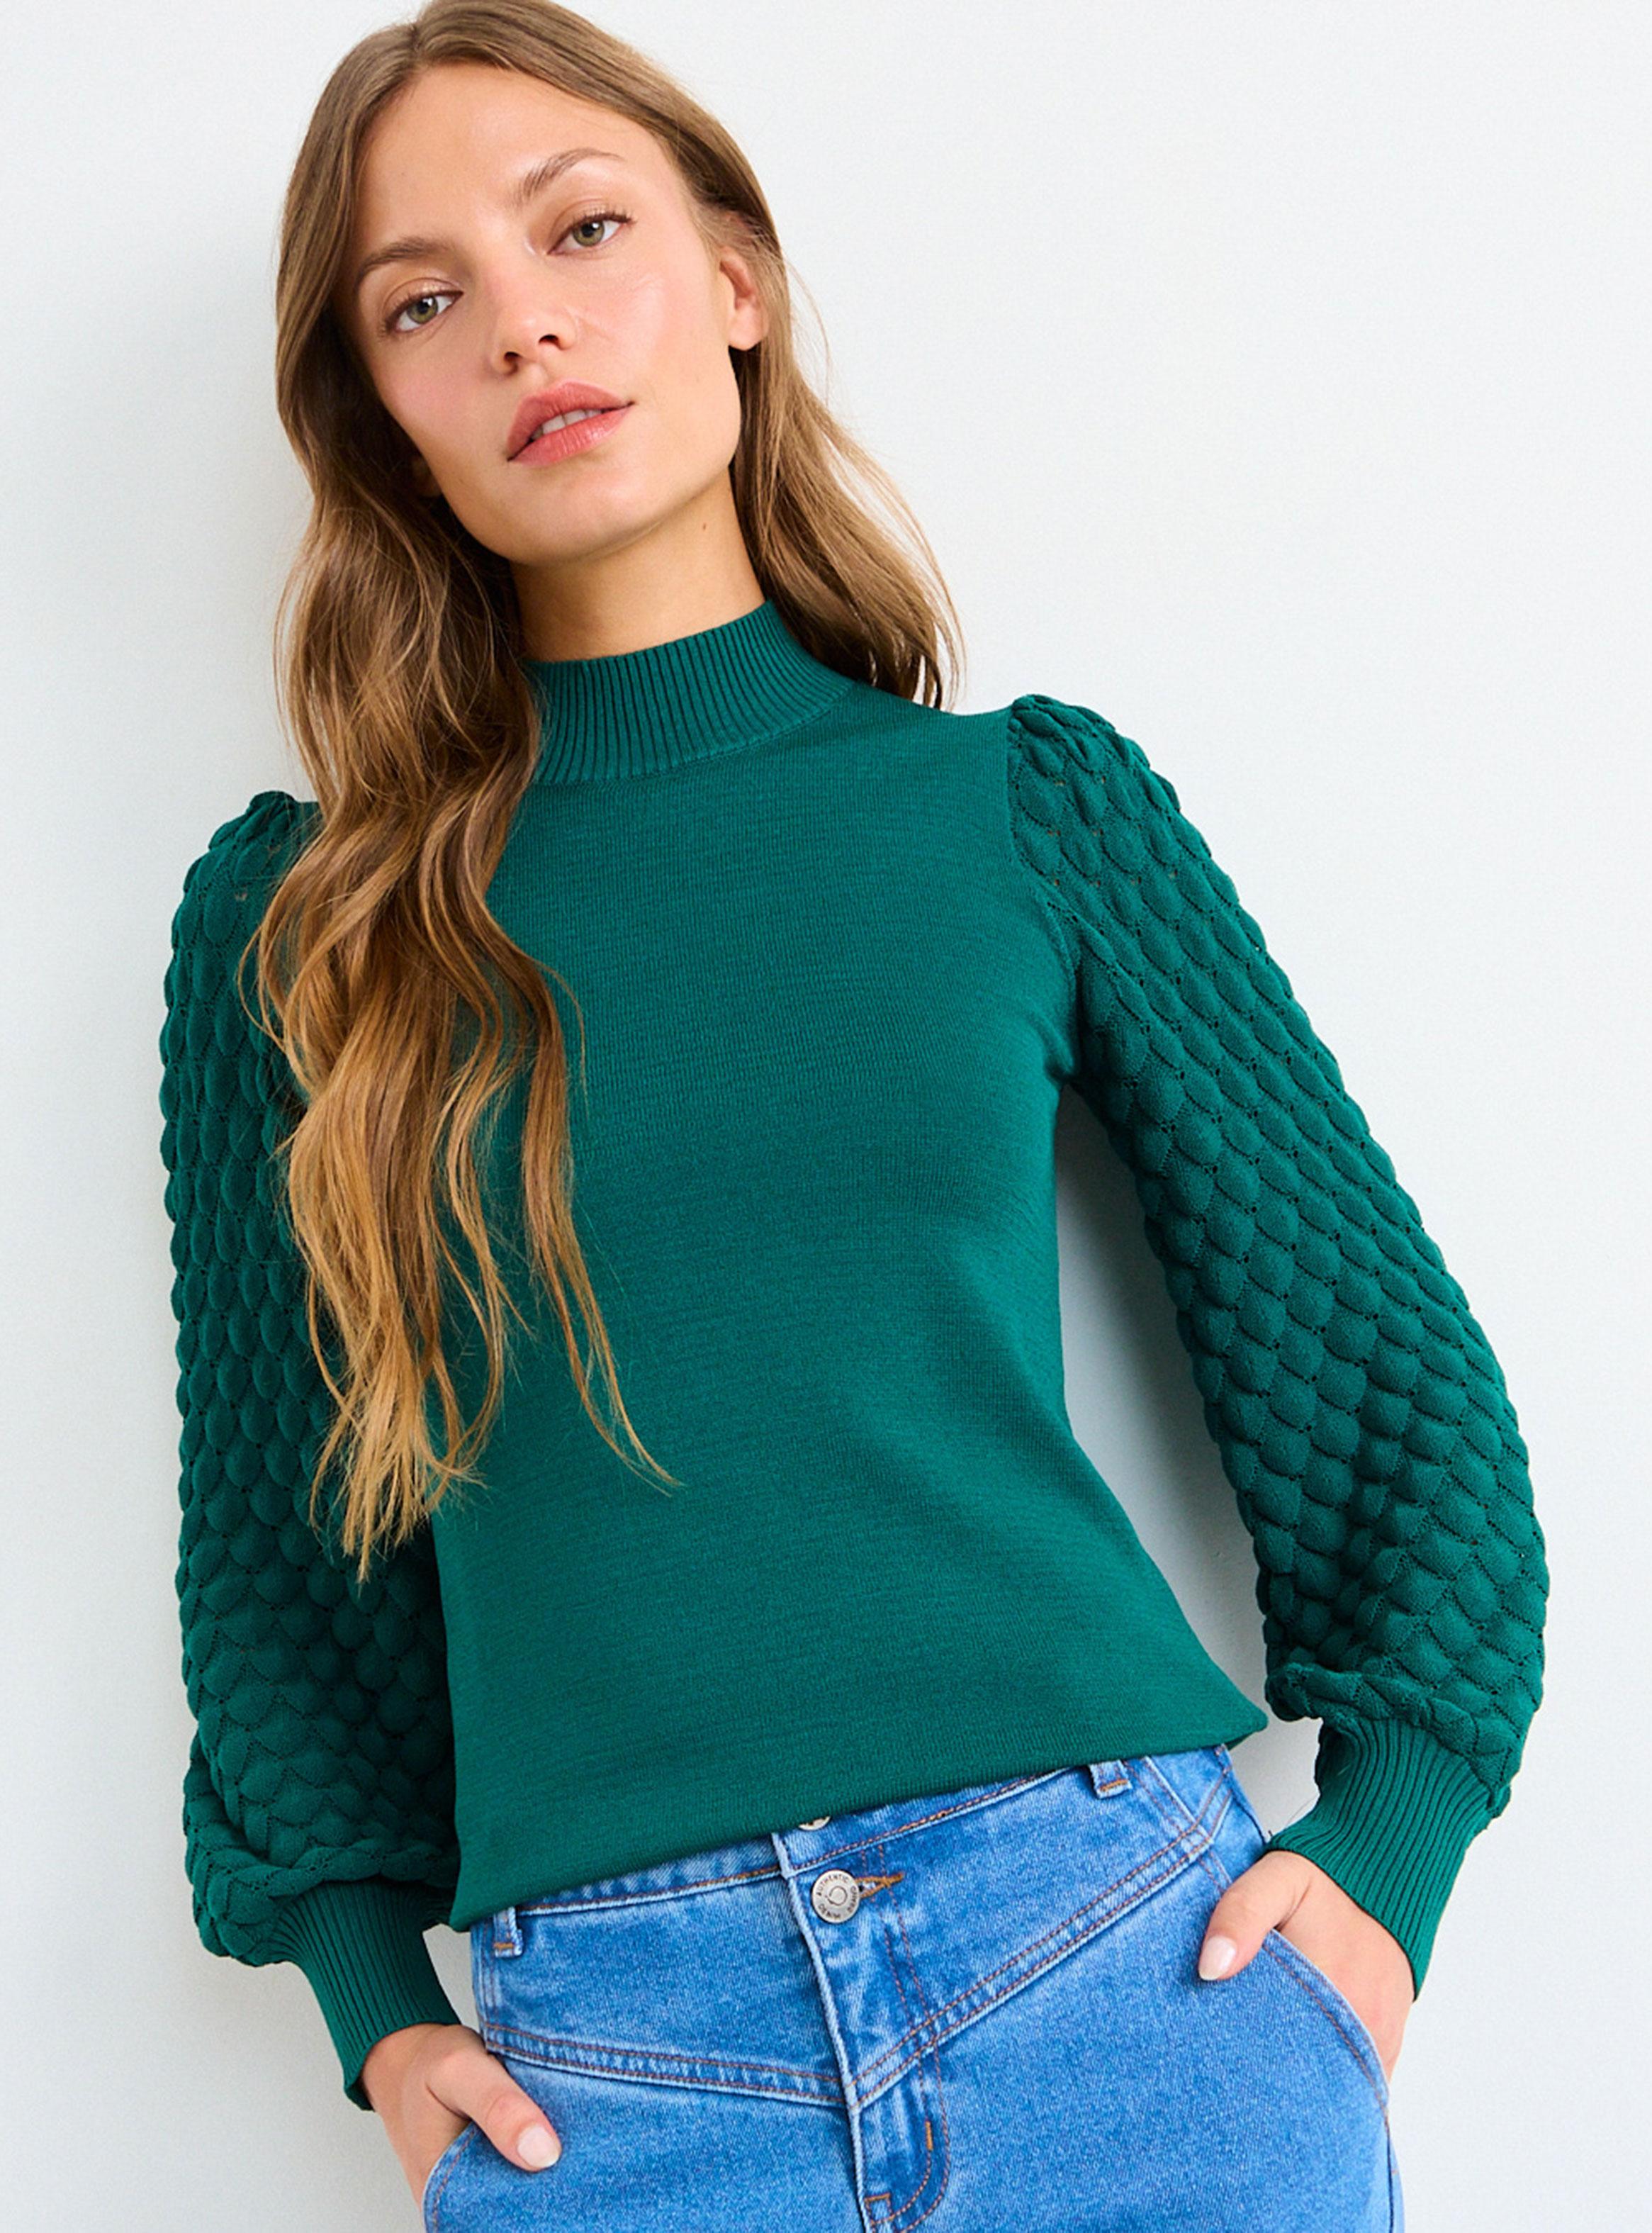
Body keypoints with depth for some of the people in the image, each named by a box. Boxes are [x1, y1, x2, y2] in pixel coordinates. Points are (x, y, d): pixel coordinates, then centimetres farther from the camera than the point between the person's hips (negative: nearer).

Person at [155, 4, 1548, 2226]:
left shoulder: (1032, 801, 3)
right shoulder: (286, 922, 4)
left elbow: (1385, 1355, 9)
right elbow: (271, 1516, 11)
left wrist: (1386, 1854, 1)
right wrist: (377, 2007, 4)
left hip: (1136, 1967, 0)